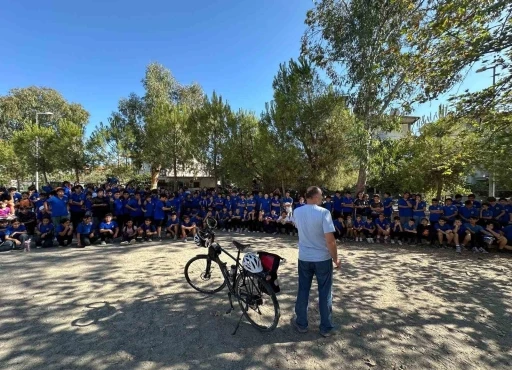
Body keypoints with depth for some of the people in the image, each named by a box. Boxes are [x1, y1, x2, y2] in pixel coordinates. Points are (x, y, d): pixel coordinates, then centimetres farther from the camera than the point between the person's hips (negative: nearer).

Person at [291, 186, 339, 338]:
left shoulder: (297, 212, -3)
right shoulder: (324, 212, -19)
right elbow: (330, 240, -20)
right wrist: (336, 259, -8)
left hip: (304, 258, 4)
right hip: (323, 258, -3)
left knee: (303, 291, 16)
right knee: (325, 293, 13)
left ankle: (301, 323, 30)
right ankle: (326, 327, 26)